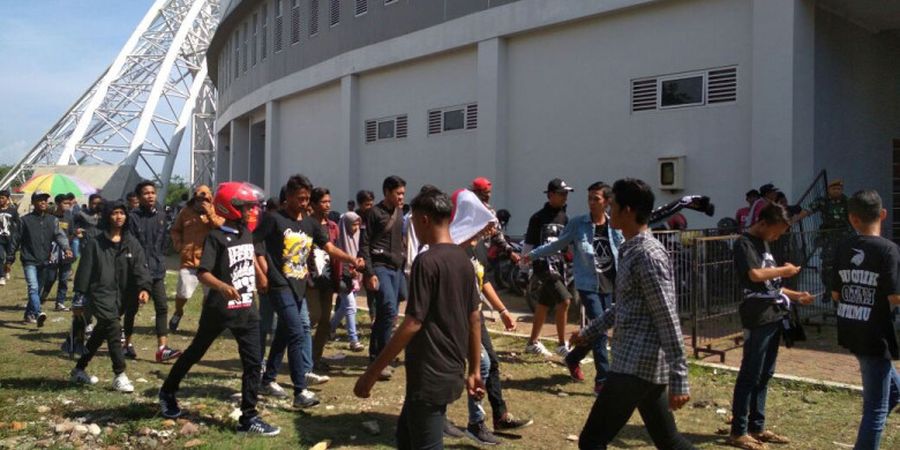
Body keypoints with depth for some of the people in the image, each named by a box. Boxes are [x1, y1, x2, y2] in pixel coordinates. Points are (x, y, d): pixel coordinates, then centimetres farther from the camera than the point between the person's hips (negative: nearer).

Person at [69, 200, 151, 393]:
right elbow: (85, 270, -1)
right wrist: (80, 297, -2)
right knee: (114, 328, -19)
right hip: (100, 294, -4)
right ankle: (120, 375, -14)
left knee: (100, 333, 16)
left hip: (120, 296, 5)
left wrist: (144, 287, -21)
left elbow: (140, 267, -5)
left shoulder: (132, 243, 6)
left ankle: (79, 369, 35)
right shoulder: (95, 243, -2)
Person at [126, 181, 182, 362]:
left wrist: (160, 262, 12)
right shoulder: (133, 217, -8)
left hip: (157, 271, 4)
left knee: (162, 307, -6)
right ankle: (127, 344, 27)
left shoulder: (161, 216, 8)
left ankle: (162, 348, -8)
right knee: (131, 308, 10)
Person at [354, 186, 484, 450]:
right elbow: (474, 319, 11)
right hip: (451, 373, 9)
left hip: (429, 376, -9)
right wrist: (474, 371, 18)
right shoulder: (463, 260, 7)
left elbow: (413, 324, -20)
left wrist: (373, 372, -15)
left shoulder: (427, 261, -17)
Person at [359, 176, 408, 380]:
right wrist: (369, 273, -15)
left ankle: (376, 358, 17)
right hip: (379, 267, -7)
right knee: (389, 310, -17)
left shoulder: (399, 213, 15)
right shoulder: (374, 213, -6)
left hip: (396, 268, 7)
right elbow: (364, 245, -9)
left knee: (383, 313, 8)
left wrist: (403, 263, 14)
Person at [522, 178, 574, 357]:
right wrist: (524, 266, -7)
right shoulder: (538, 217, -6)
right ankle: (561, 345, -9)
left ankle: (533, 342, 26)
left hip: (559, 263, 7)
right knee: (564, 300, -18)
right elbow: (528, 244, -5)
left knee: (544, 303, 14)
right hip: (543, 263, -7)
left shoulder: (564, 218, 13)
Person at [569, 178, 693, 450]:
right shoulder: (631, 250, 13)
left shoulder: (648, 255, -17)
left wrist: (679, 380, -20)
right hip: (640, 363, 10)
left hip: (638, 365, -10)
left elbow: (668, 320, -19)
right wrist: (590, 332, 30)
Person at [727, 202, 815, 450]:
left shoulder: (763, 243, 18)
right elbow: (755, 275, -25)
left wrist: (794, 295, 14)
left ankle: (757, 427, 22)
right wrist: (783, 270, -10)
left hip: (774, 316, 9)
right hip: (758, 318, -9)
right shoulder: (744, 243, -9)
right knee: (750, 376, -4)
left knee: (764, 375, 13)